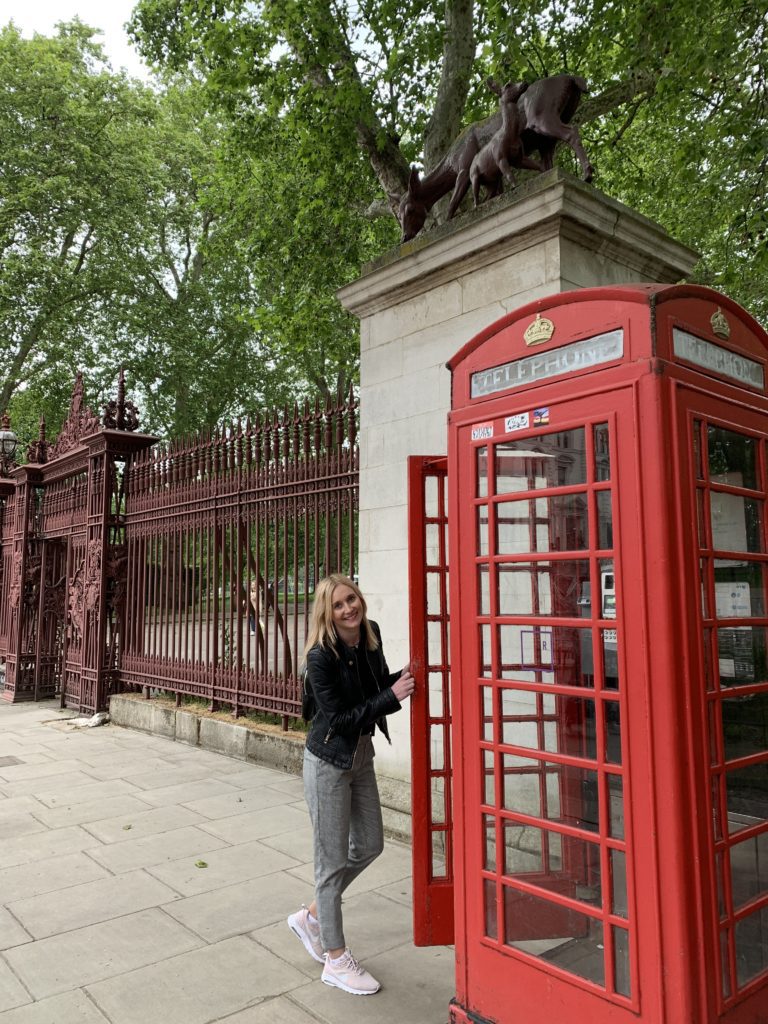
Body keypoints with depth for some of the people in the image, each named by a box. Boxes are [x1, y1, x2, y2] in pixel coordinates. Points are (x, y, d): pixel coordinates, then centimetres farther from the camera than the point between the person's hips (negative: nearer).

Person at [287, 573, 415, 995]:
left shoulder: (371, 634, -5)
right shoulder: (321, 656, -24)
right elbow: (340, 716, -22)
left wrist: (402, 678, -10)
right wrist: (392, 697, -27)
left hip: (361, 755, 8)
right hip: (329, 761, -7)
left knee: (369, 846, 18)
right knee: (333, 859, 6)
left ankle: (310, 917, 38)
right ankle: (336, 960, 25)